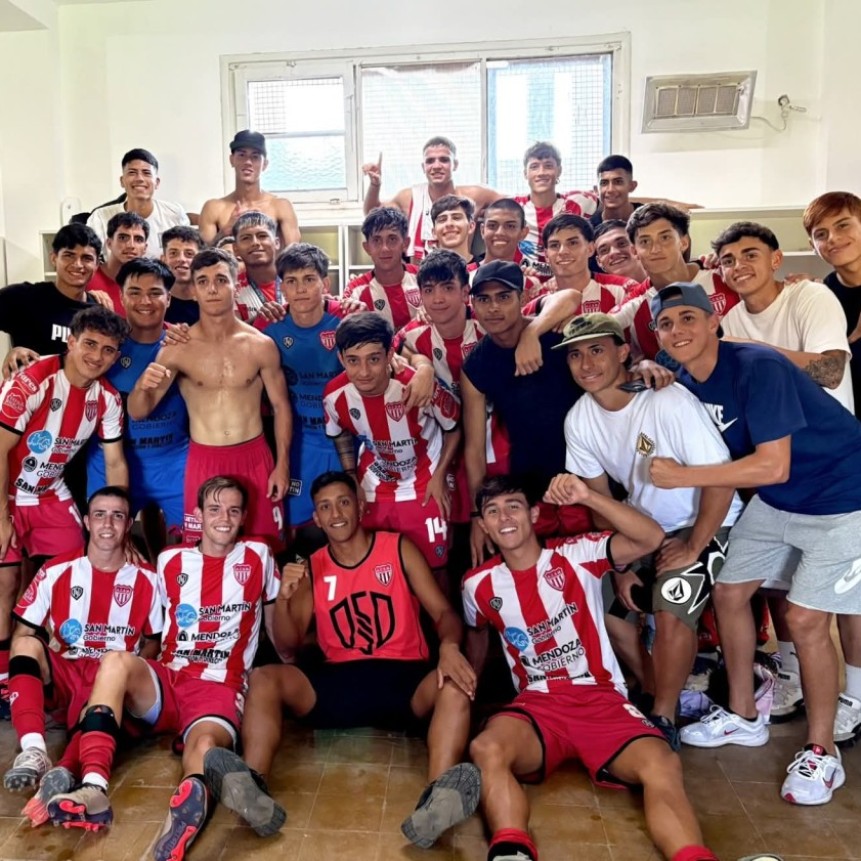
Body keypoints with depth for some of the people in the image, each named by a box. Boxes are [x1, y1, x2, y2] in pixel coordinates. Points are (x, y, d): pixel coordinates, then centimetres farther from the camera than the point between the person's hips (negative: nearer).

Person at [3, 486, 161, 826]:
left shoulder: (146, 579, 2)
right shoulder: (56, 571, 2)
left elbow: (154, 639, 11)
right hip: (63, 676, 2)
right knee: (28, 645, -28)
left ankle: (66, 773, -56)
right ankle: (33, 750, -43)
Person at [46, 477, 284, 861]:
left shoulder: (257, 556, 6)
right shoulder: (171, 561, 10)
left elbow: (274, 625, 16)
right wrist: (139, 672, 7)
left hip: (221, 690, -2)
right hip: (166, 682, 3)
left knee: (205, 747, -37)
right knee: (117, 659, -31)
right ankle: (94, 788, -45)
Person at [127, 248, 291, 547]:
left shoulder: (261, 345, -2)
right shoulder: (177, 348, -5)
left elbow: (280, 405, 5)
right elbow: (137, 413, -3)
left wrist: (282, 464, -1)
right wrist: (142, 387, -26)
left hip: (255, 458, 1)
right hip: (203, 461, 0)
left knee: (263, 545, 8)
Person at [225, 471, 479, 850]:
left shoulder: (399, 548, 4)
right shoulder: (311, 568, 10)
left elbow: (443, 611, -3)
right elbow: (290, 643, 7)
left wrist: (449, 646, -27)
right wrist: (284, 598, -13)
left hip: (403, 680, -2)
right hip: (337, 683, 2)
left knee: (454, 685, -33)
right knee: (264, 678, -20)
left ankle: (438, 801, -52)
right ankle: (251, 789, -39)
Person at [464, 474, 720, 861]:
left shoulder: (577, 554, -1)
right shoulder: (478, 584, 7)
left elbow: (652, 539, -16)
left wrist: (587, 497, -27)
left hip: (602, 701, -1)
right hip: (537, 705, 1)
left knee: (662, 765, -33)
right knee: (485, 749, -34)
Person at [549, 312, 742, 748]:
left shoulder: (668, 401, -27)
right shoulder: (578, 420, -8)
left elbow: (722, 479, -24)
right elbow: (601, 497, 1)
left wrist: (692, 550, -18)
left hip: (705, 524, -6)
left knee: (671, 611, -24)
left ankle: (663, 720, -1)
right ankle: (667, 686, 22)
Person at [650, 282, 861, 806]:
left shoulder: (758, 367, -27)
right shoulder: (684, 384, -4)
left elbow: (773, 466, -31)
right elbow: (718, 456, 6)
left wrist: (680, 476, -28)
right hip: (776, 500, 8)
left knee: (806, 619, -11)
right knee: (729, 592, 8)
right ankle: (744, 717, 28)